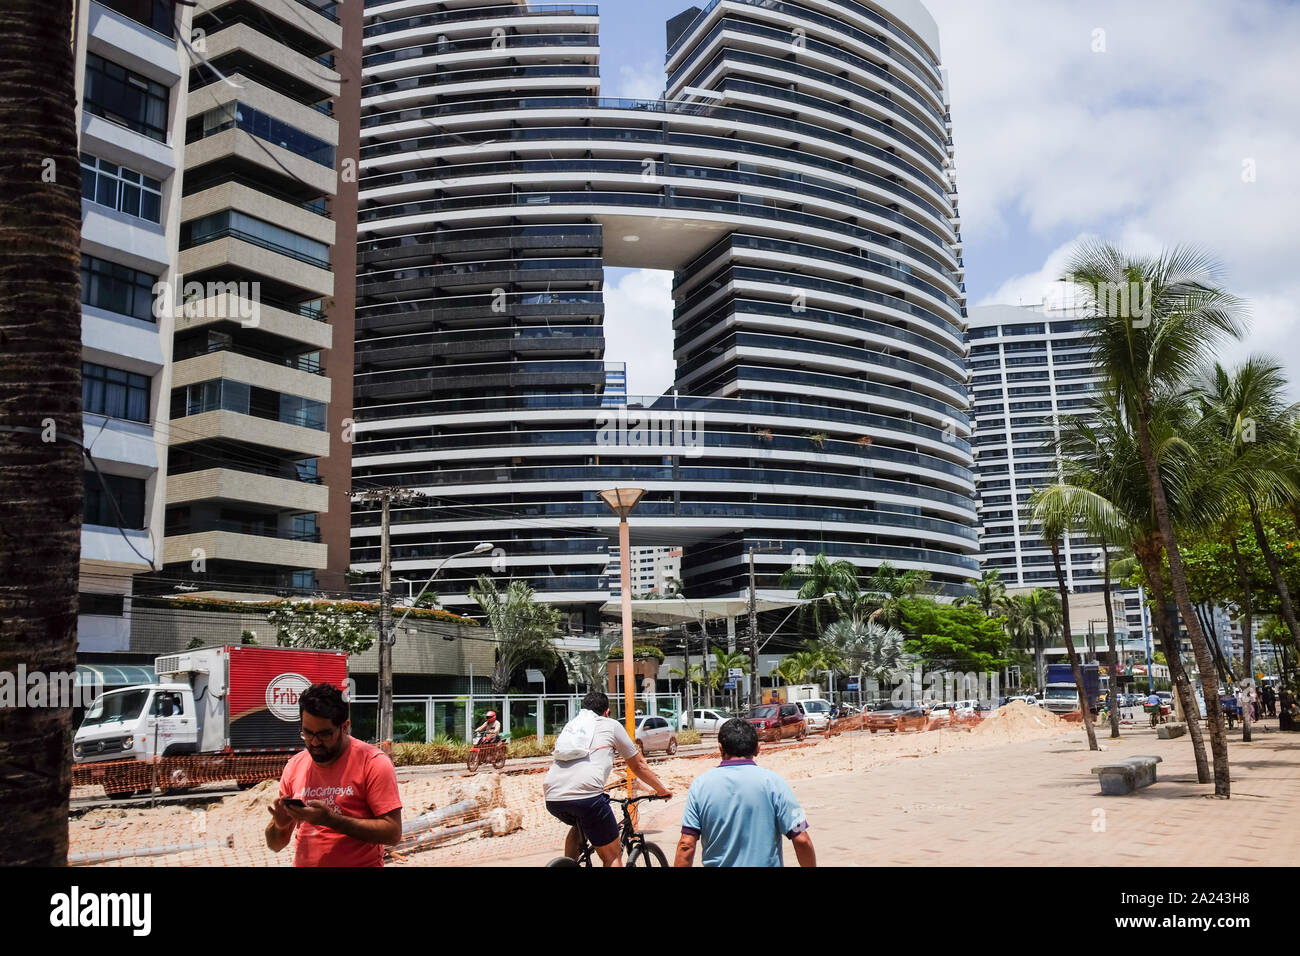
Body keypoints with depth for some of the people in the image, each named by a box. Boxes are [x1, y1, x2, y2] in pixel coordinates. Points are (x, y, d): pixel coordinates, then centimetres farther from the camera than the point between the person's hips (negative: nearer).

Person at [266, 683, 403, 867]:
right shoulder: (294, 767, 8)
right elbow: (276, 844, 13)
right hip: (303, 862, 5)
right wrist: (279, 824, -8)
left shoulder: (373, 762, -7)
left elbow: (393, 832, -13)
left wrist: (330, 819, -18)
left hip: (361, 862, -5)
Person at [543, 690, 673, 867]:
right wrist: (662, 790, 41)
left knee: (580, 825, 37)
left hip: (552, 797, 5)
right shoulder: (611, 725, 19)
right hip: (586, 793, -5)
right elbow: (639, 766, 26)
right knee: (613, 857, 9)